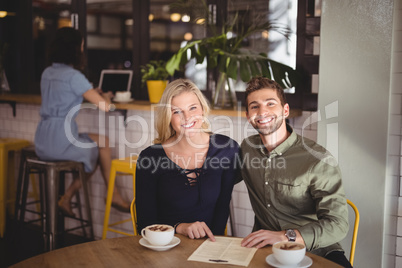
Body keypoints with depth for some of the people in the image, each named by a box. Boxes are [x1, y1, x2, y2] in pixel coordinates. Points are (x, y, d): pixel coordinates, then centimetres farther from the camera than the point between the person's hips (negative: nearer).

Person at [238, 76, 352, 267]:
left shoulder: (318, 160, -12)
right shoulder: (247, 148, 5)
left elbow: (337, 224, -16)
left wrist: (286, 236, -29)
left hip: (314, 250, -3)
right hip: (263, 247, 4)